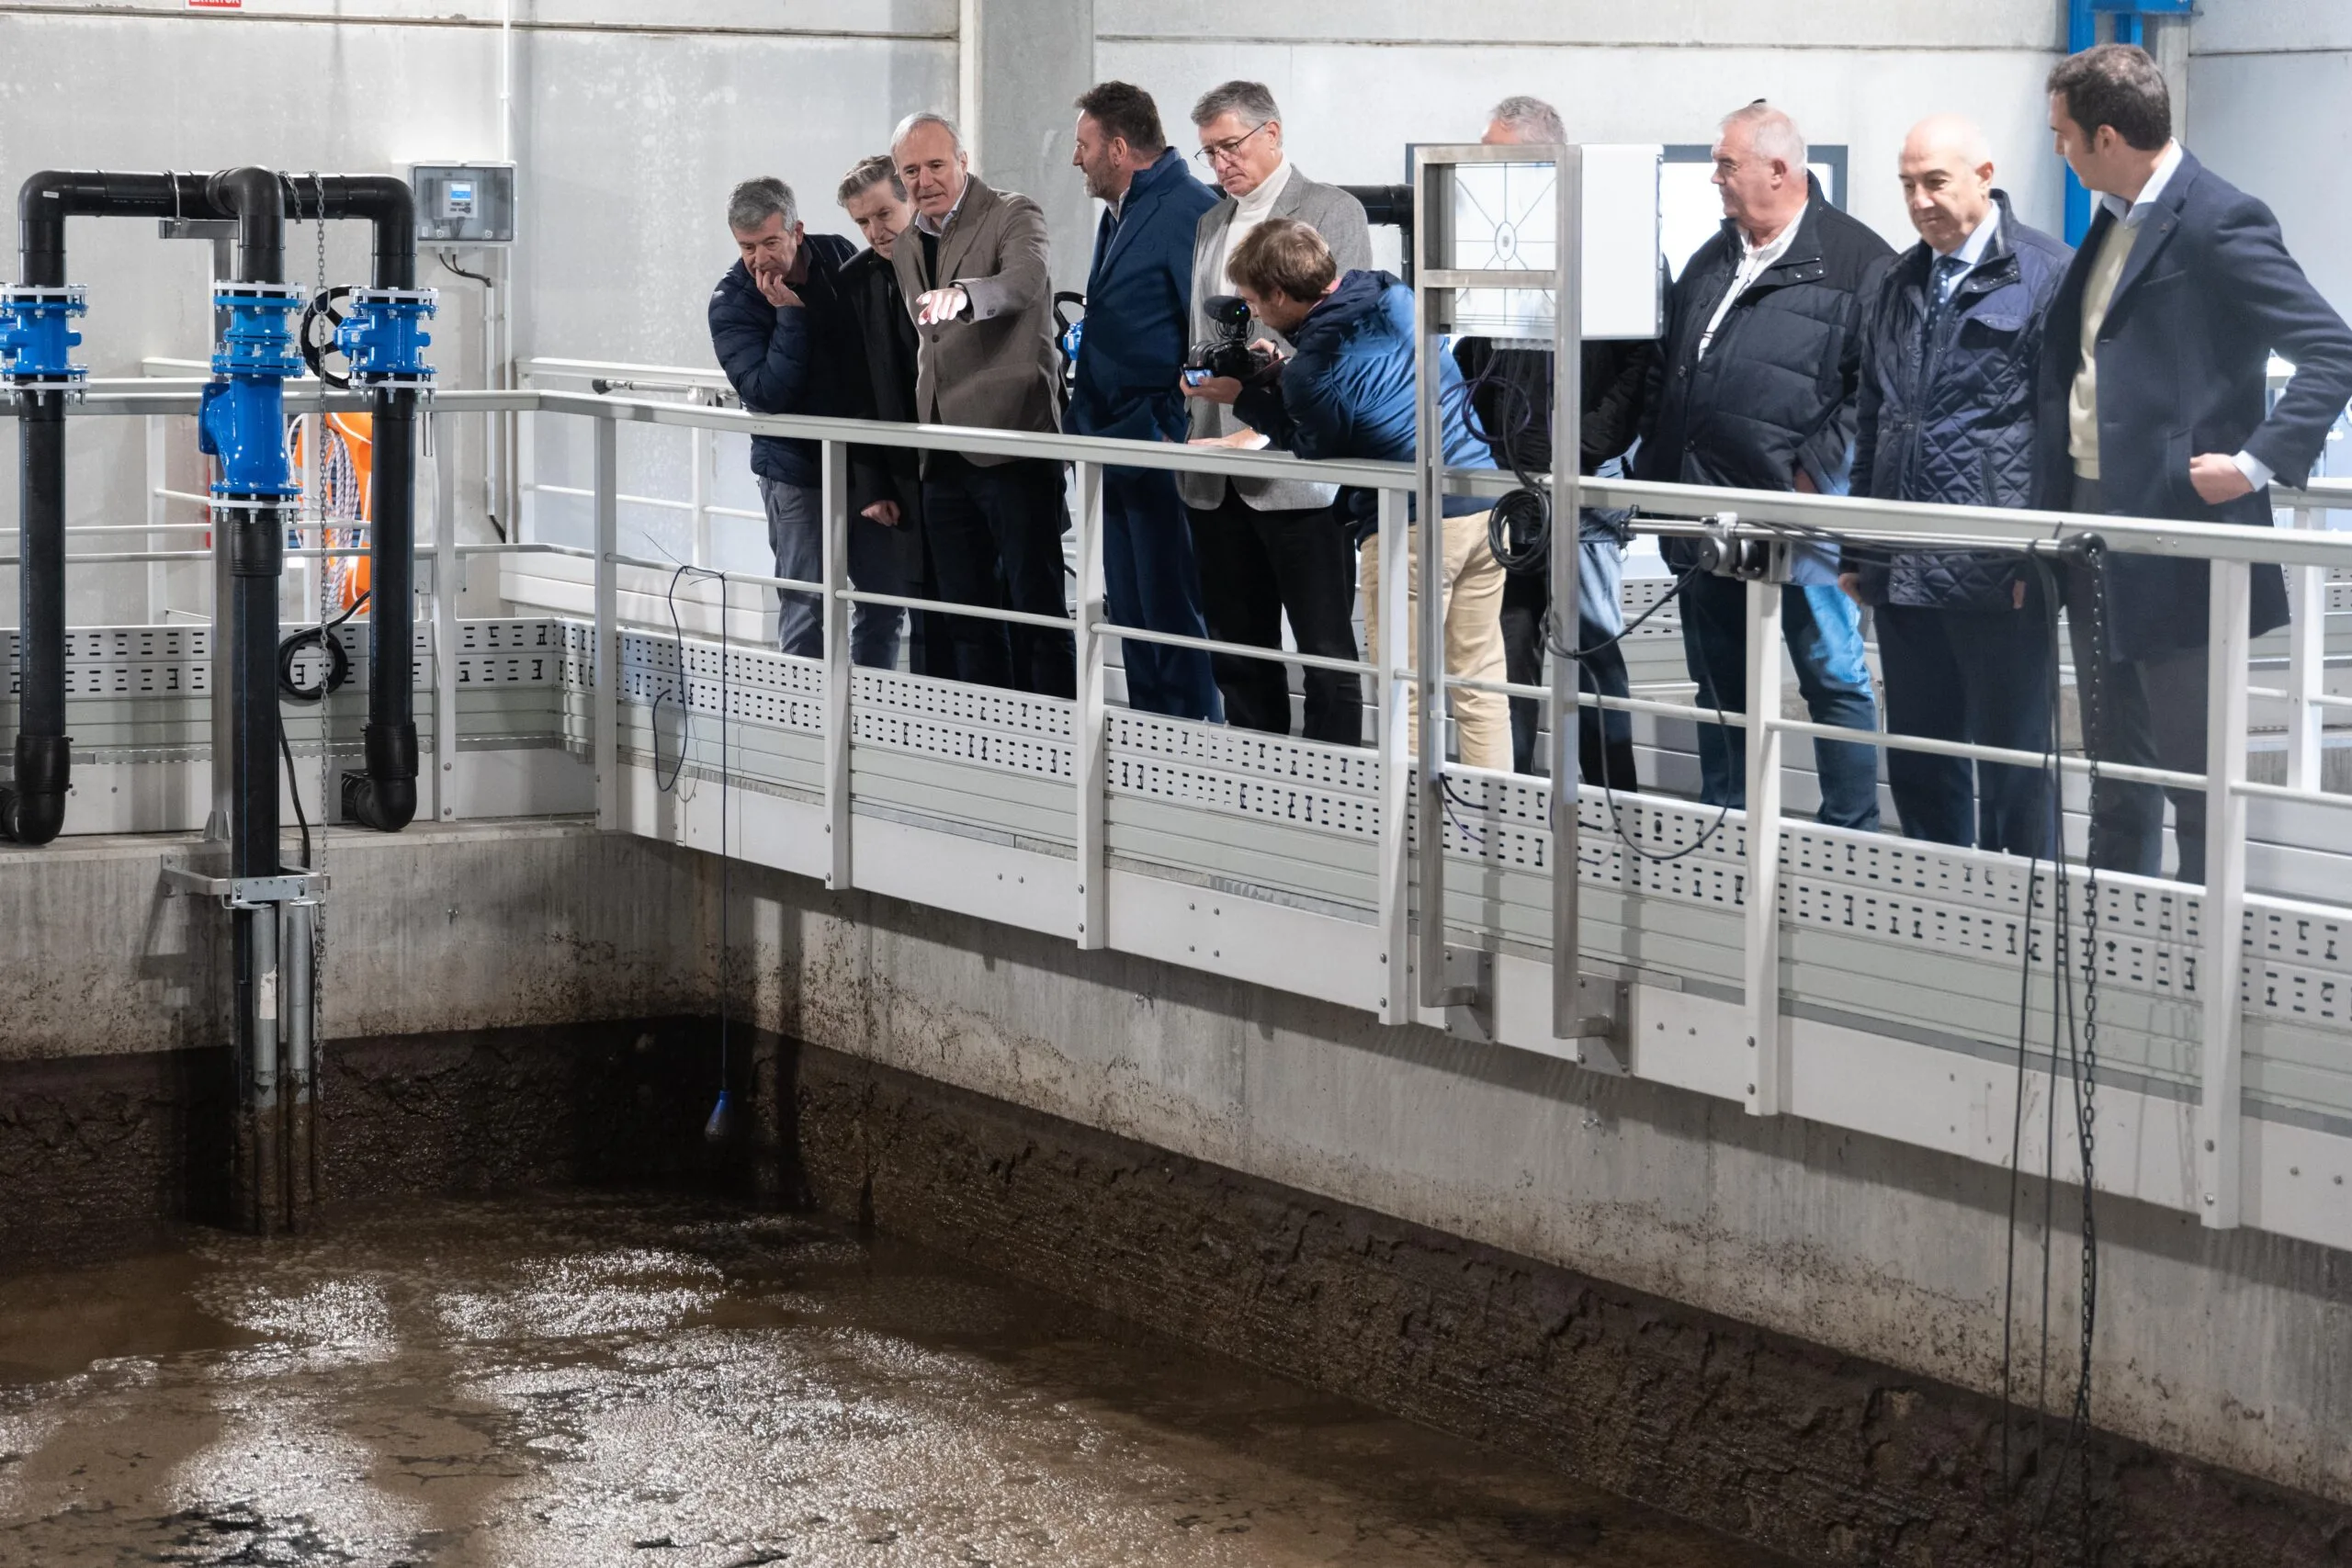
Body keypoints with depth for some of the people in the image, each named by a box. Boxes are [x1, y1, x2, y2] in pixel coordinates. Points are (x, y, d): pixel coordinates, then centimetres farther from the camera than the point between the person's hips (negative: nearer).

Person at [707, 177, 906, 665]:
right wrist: (790, 314, -24)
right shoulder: (731, 302, -10)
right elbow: (766, 392, -21)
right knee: (805, 610, -6)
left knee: (887, 598, 7)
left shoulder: (838, 258, 0)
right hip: (796, 472, -4)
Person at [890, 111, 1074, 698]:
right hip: (944, 459, 7)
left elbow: (1024, 281, -26)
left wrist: (962, 295, -46)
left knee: (1037, 612, -6)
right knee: (969, 624, 9)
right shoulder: (904, 245, 17)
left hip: (1012, 444, -7)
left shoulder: (1014, 216, -4)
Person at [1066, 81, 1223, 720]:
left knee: (1172, 617, -6)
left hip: (1160, 450, -10)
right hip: (1117, 451, 10)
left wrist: (1181, 436, -20)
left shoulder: (1188, 211, -14)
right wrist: (1087, 427, 19)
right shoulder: (1118, 215, 18)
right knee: (1131, 617, 14)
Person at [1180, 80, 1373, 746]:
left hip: (1297, 470, -7)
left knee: (1326, 653, -4)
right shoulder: (1211, 224, 18)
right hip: (1218, 476, 7)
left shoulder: (1332, 212, -3)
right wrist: (1197, 437, 8)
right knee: (1239, 650, 10)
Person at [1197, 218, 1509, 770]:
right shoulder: (1395, 296, 6)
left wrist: (1245, 397, 11)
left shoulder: (1313, 370, -15)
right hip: (1484, 506, 7)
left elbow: (1313, 447, 4)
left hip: (1413, 526, -7)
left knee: (1406, 696, 3)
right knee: (1480, 684, 11)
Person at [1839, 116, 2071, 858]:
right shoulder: (1896, 285, 16)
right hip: (1903, 567, 7)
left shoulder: (2047, 274, -5)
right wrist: (1857, 548, 16)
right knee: (1918, 765, 12)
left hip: (1999, 571, -7)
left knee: (2013, 768, 0)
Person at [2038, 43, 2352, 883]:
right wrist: (2056, 516, 16)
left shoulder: (2219, 224, -15)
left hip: (2176, 544, -9)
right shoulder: (2115, 222, 13)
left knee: (2196, 780, -2)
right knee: (2117, 775, 16)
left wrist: (2257, 463, -22)